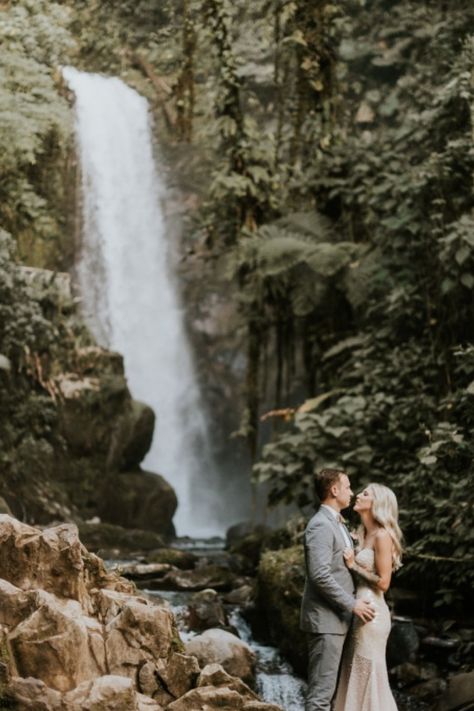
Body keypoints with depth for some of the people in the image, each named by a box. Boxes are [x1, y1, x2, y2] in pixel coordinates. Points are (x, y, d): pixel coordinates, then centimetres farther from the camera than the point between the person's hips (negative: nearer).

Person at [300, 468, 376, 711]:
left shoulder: (336, 523, 16)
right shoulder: (320, 526, -16)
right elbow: (320, 575, -23)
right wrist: (352, 603, -18)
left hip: (336, 617, 10)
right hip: (325, 619, -10)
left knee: (325, 685, 13)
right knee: (321, 688, -8)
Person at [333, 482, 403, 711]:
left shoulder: (382, 536, -14)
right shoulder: (366, 535, 14)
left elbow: (383, 582, -17)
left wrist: (353, 565, -12)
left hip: (371, 614, -9)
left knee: (369, 678, -3)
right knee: (358, 679, 12)